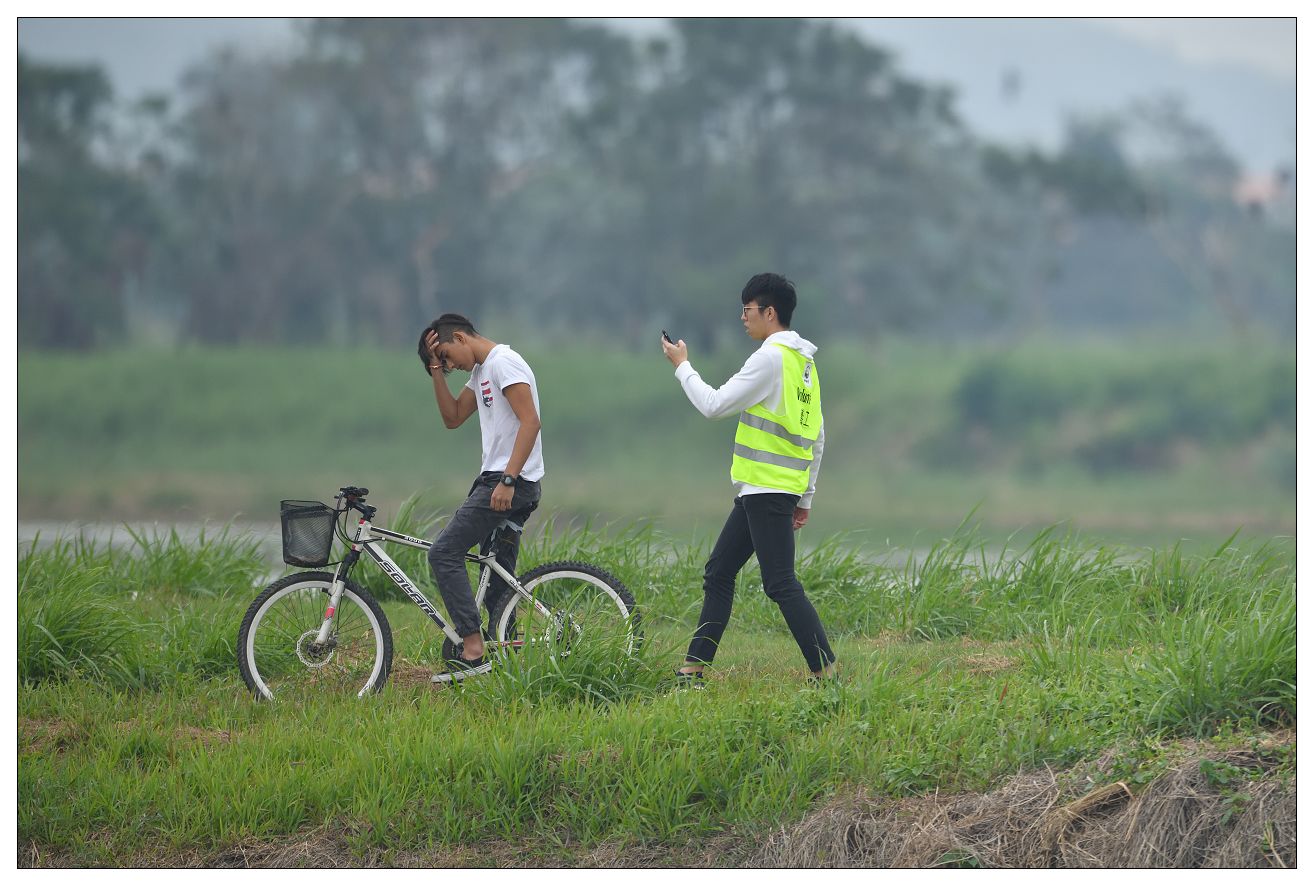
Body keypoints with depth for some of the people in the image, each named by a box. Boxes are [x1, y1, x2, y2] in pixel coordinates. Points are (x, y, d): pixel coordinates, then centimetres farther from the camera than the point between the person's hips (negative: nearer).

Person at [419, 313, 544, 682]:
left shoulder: (504, 363, -12)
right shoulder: (481, 371, 20)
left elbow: (530, 422, -21)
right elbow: (453, 418, 21)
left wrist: (508, 480, -26)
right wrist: (436, 369, 12)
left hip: (513, 484, -11)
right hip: (499, 482, 11)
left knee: (444, 553, -12)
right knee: (498, 581, 11)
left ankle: (473, 651, -16)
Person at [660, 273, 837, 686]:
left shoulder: (771, 357, -14)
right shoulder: (804, 361, 16)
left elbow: (715, 404, -13)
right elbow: (817, 435, 19)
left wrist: (682, 365, 2)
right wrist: (805, 496, 22)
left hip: (768, 492, -10)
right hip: (759, 492, 10)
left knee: (781, 584, -11)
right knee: (718, 573, 13)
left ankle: (826, 672, -13)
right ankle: (693, 670, 16)